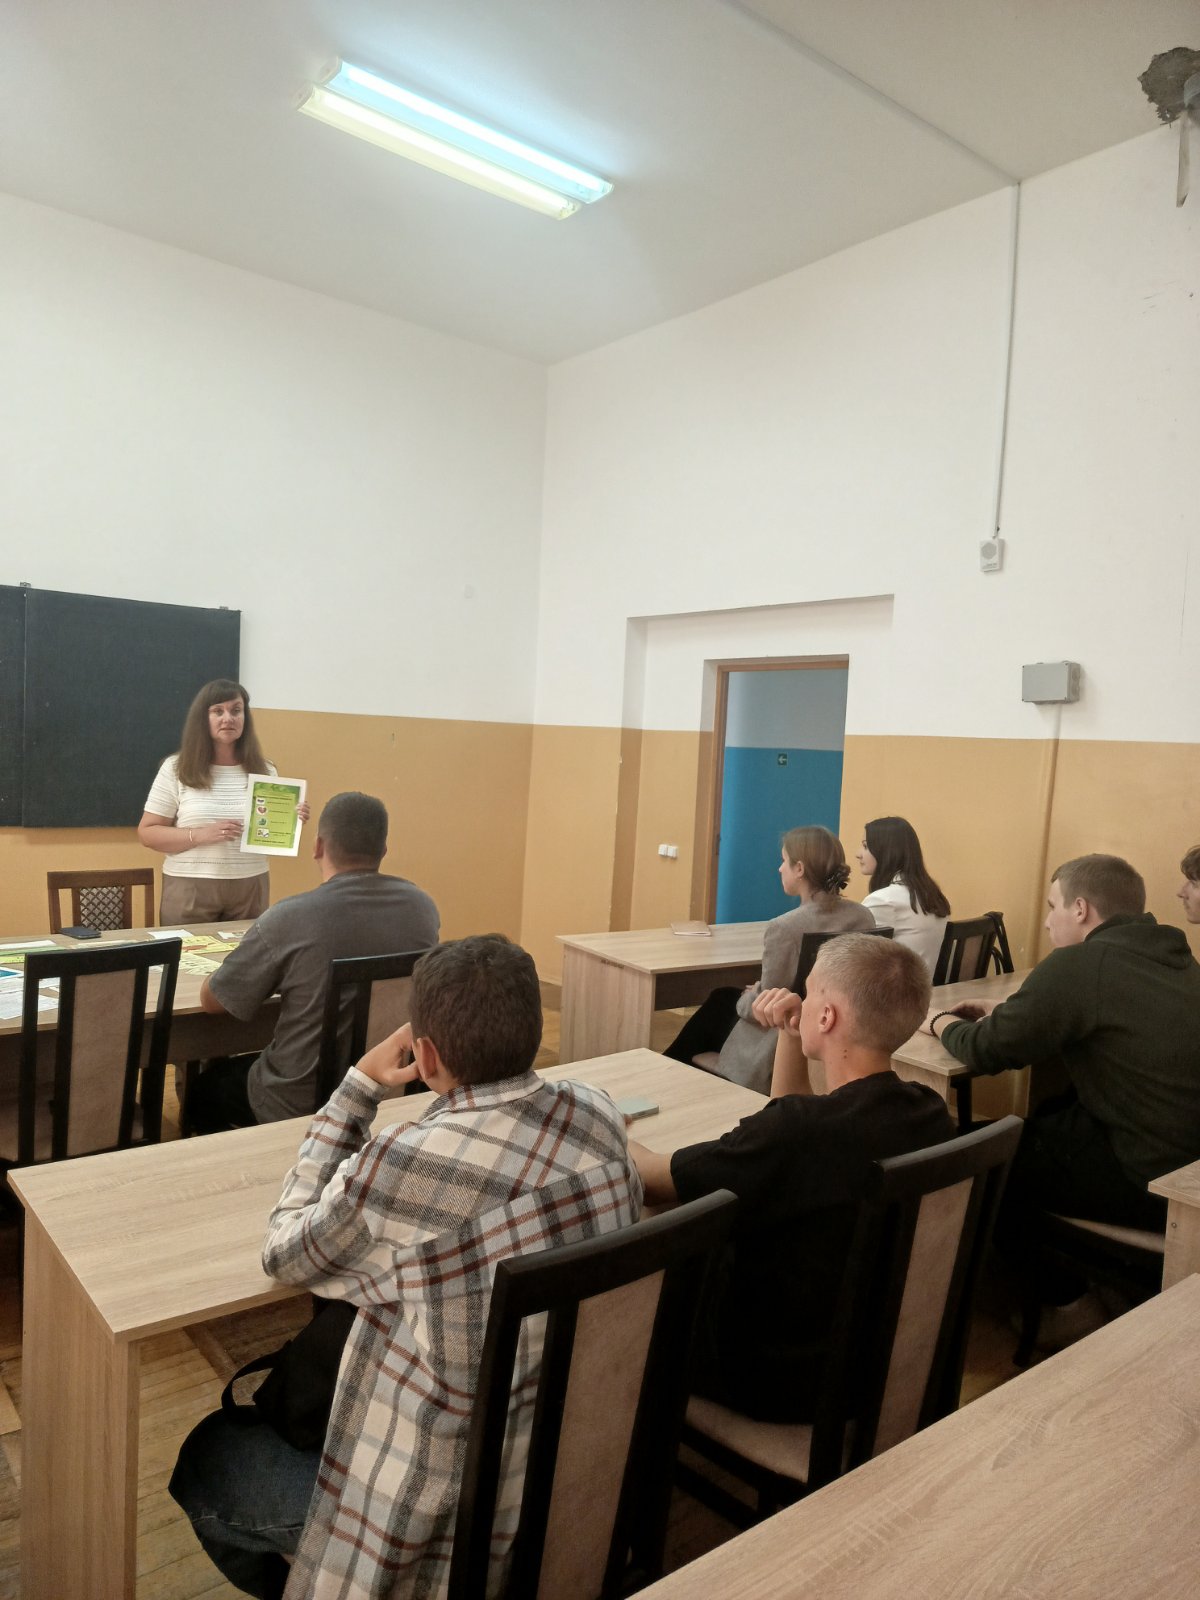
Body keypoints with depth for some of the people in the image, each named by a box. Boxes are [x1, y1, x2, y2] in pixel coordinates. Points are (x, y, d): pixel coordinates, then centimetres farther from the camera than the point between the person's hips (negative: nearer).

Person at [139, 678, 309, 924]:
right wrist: (200, 835, -16)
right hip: (190, 889, -2)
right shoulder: (176, 769, -1)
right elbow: (148, 833, -2)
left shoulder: (264, 771, 6)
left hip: (250, 889, 2)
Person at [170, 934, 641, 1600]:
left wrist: (358, 1087, -8)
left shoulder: (399, 1166, -30)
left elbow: (284, 1252, -9)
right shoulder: (599, 1115, -13)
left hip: (447, 1504, -6)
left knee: (202, 1457, 17)